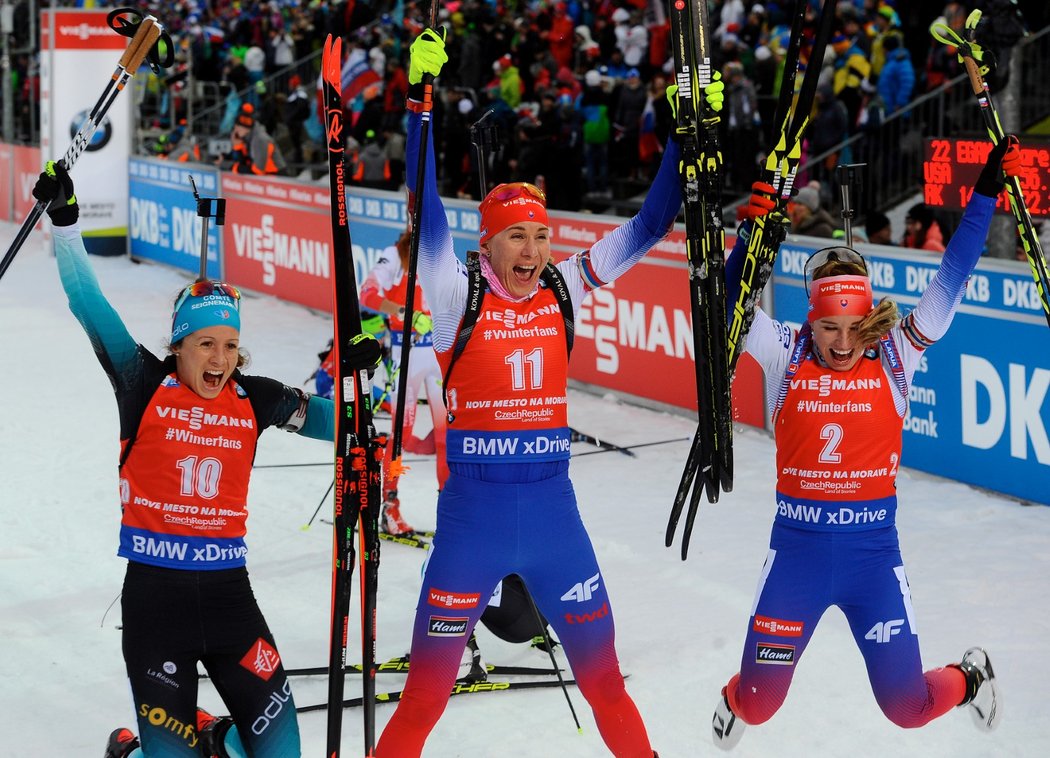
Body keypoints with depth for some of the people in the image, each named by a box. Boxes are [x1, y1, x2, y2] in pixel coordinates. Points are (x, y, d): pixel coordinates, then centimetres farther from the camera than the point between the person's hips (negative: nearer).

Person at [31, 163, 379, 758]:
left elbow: (330, 421, 9)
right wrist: (66, 221, -16)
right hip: (155, 593, -3)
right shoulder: (146, 386, -4)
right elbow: (91, 308, -10)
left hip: (228, 590, 3)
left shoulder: (254, 399, 4)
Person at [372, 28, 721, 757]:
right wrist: (420, 100, -24)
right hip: (474, 509, -3)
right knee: (426, 695, 2)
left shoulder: (565, 289, 3)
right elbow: (426, 210, -16)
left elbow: (648, 226, 4)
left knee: (604, 676, 12)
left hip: (552, 504, 3)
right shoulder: (458, 293, -6)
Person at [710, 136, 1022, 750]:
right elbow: (732, 298, -15)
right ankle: (736, 703, 41)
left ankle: (970, 680, 39)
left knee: (908, 706, 4)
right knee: (760, 700, 3)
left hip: (873, 549, 0)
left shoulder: (896, 355, -5)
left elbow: (952, 280, -8)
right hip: (798, 546, 0)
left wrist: (986, 194, -14)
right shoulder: (786, 356, -5)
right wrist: (752, 233, -31)